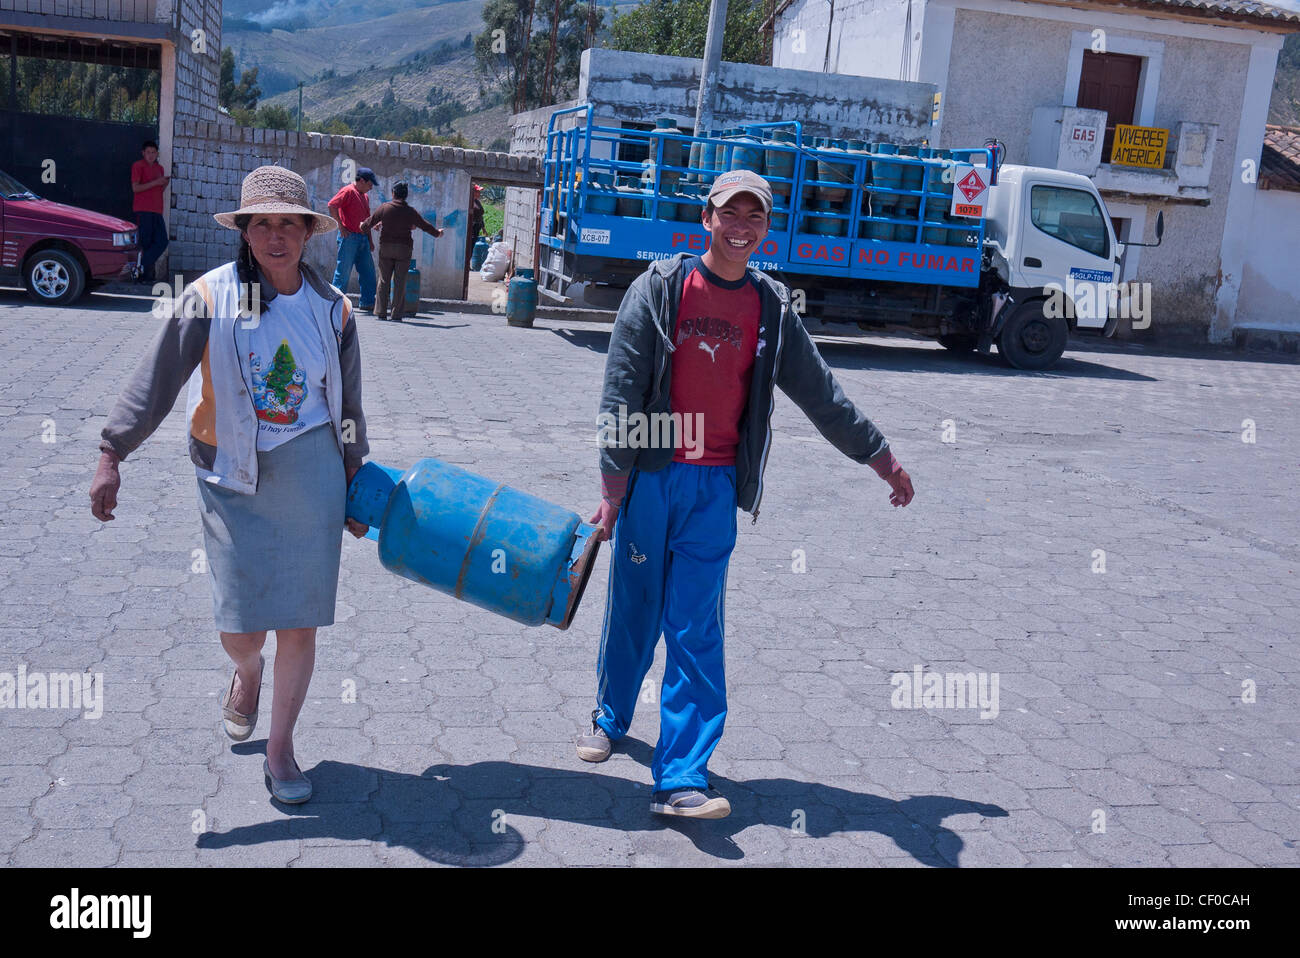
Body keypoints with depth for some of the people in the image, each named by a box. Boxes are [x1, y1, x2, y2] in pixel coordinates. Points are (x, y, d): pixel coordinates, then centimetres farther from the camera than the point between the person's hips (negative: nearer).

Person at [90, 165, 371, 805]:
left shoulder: (332, 308, 3)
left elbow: (348, 406, 13)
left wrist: (354, 483, 18)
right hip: (233, 476, -2)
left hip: (310, 471, 2)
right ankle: (247, 673, 39)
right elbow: (155, 381, -4)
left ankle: (280, 749, 22)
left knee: (300, 623, 3)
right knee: (240, 629, -1)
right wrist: (112, 455, -8)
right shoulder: (210, 297, -7)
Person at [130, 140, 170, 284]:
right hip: (143, 209, -7)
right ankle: (144, 274, -2)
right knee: (145, 242, -7)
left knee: (162, 242, -3)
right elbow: (135, 188, -9)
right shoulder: (138, 166, 0)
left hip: (157, 210, 7)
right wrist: (155, 182, -15)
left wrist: (165, 183, 3)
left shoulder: (159, 168, 21)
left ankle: (142, 269, 2)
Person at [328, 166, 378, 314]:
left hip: (362, 238, 9)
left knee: (368, 271, 7)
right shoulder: (348, 191, -7)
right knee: (344, 271, -5)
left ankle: (367, 303, 12)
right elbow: (332, 205, -19)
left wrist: (370, 240, 20)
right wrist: (341, 227, -18)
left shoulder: (364, 196, 20)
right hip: (349, 237, -9)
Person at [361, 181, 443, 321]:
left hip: (386, 247, 0)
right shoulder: (411, 211, 0)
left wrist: (363, 226, 30)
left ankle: (381, 312, 4)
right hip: (404, 248, 0)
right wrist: (437, 232, 29)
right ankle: (397, 314, 0)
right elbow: (425, 225, 10)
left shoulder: (385, 208, -2)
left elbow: (370, 221, 7)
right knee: (400, 281, 2)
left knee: (384, 280, 6)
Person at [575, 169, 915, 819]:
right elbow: (621, 390, -5)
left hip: (715, 485, 1)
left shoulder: (772, 309, 6)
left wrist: (882, 457, 18)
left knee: (697, 631, -2)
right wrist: (613, 486, -10)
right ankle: (609, 718, 36)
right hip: (650, 476, -1)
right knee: (633, 608, 10)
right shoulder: (659, 288, -1)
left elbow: (820, 394, 15)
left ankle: (681, 777, 0)